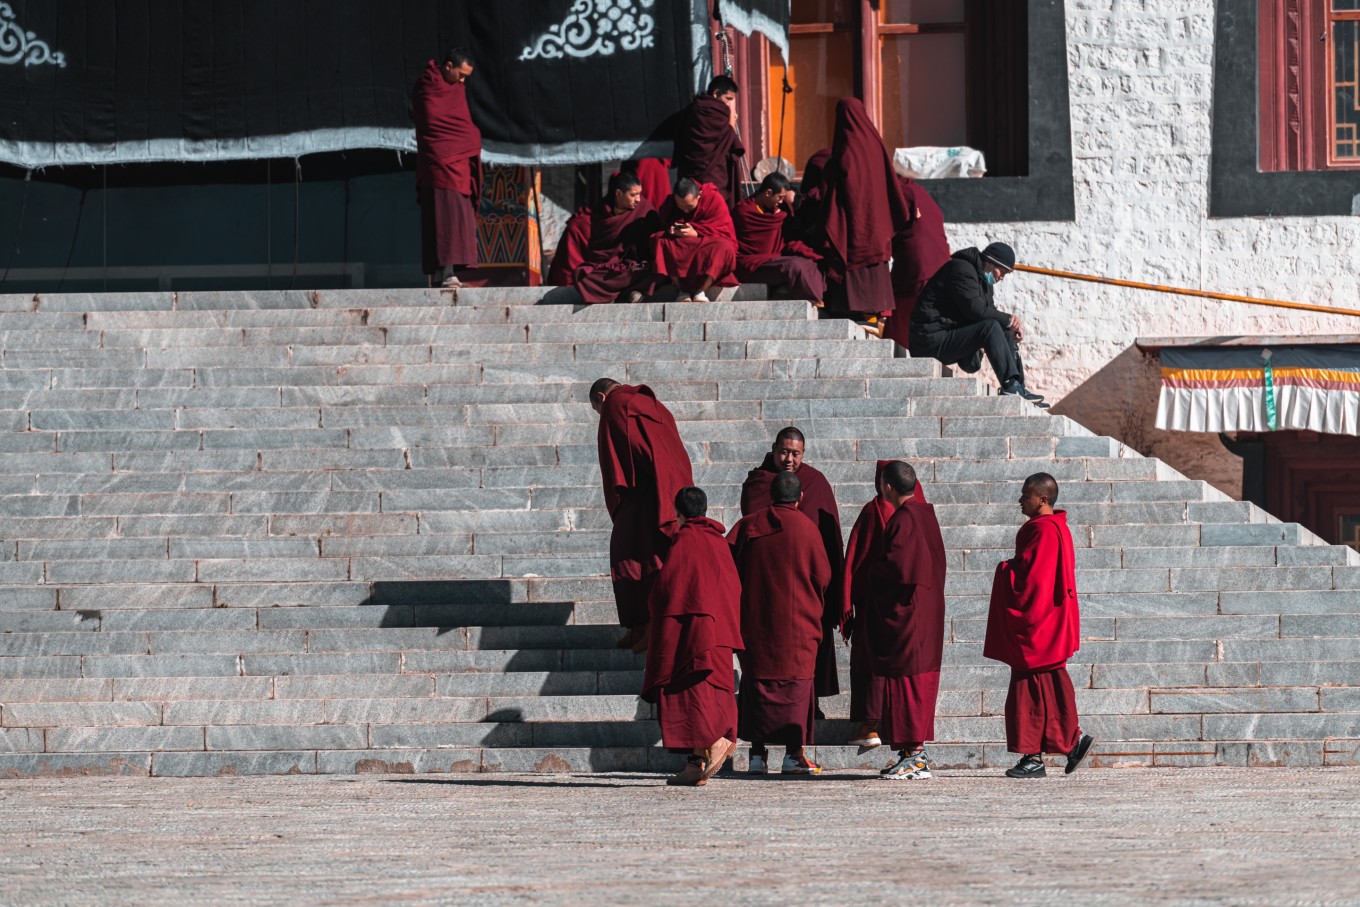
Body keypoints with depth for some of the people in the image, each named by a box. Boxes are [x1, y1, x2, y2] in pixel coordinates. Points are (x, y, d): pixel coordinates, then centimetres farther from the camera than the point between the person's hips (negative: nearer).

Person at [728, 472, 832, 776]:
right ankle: (793, 754, -3)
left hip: (754, 620, 2)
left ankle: (757, 754, 6)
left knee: (756, 683, 8)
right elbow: (822, 577, 0)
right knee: (795, 684, 2)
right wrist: (815, 610, 18)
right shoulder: (806, 528, -5)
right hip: (797, 622, -2)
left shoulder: (747, 526, 2)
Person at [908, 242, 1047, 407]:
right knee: (991, 327, -25)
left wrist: (1012, 325, -7)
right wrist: (1009, 319, -11)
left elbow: (989, 312, 13)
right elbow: (976, 310, -22)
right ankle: (1010, 386, -30)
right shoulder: (962, 270, -14)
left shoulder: (984, 281, 18)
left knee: (1006, 332, 7)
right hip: (931, 339, -10)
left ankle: (1018, 389, 1)